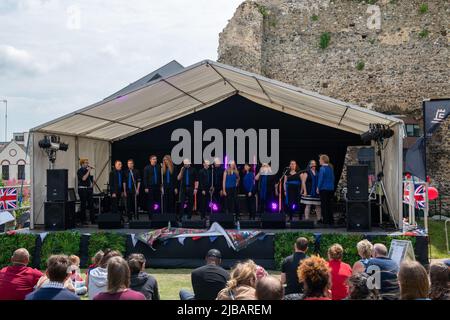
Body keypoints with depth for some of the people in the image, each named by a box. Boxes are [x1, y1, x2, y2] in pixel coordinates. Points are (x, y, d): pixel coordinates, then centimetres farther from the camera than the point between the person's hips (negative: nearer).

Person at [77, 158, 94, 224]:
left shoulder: (87, 170, 15)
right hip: (82, 189, -7)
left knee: (91, 204, 2)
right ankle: (82, 220, 6)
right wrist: (88, 171, -16)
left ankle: (93, 220, 4)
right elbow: (83, 178, -21)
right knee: (83, 205, -2)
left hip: (89, 189, 7)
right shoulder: (80, 171, -7)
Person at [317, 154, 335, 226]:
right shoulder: (331, 168, 8)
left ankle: (326, 221, -2)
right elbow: (333, 178, 13)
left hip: (324, 188, -7)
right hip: (331, 188, 7)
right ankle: (331, 221, 15)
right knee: (330, 204, 12)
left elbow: (320, 179, -14)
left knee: (324, 204, -1)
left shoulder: (322, 168, -13)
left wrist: (318, 188, -8)